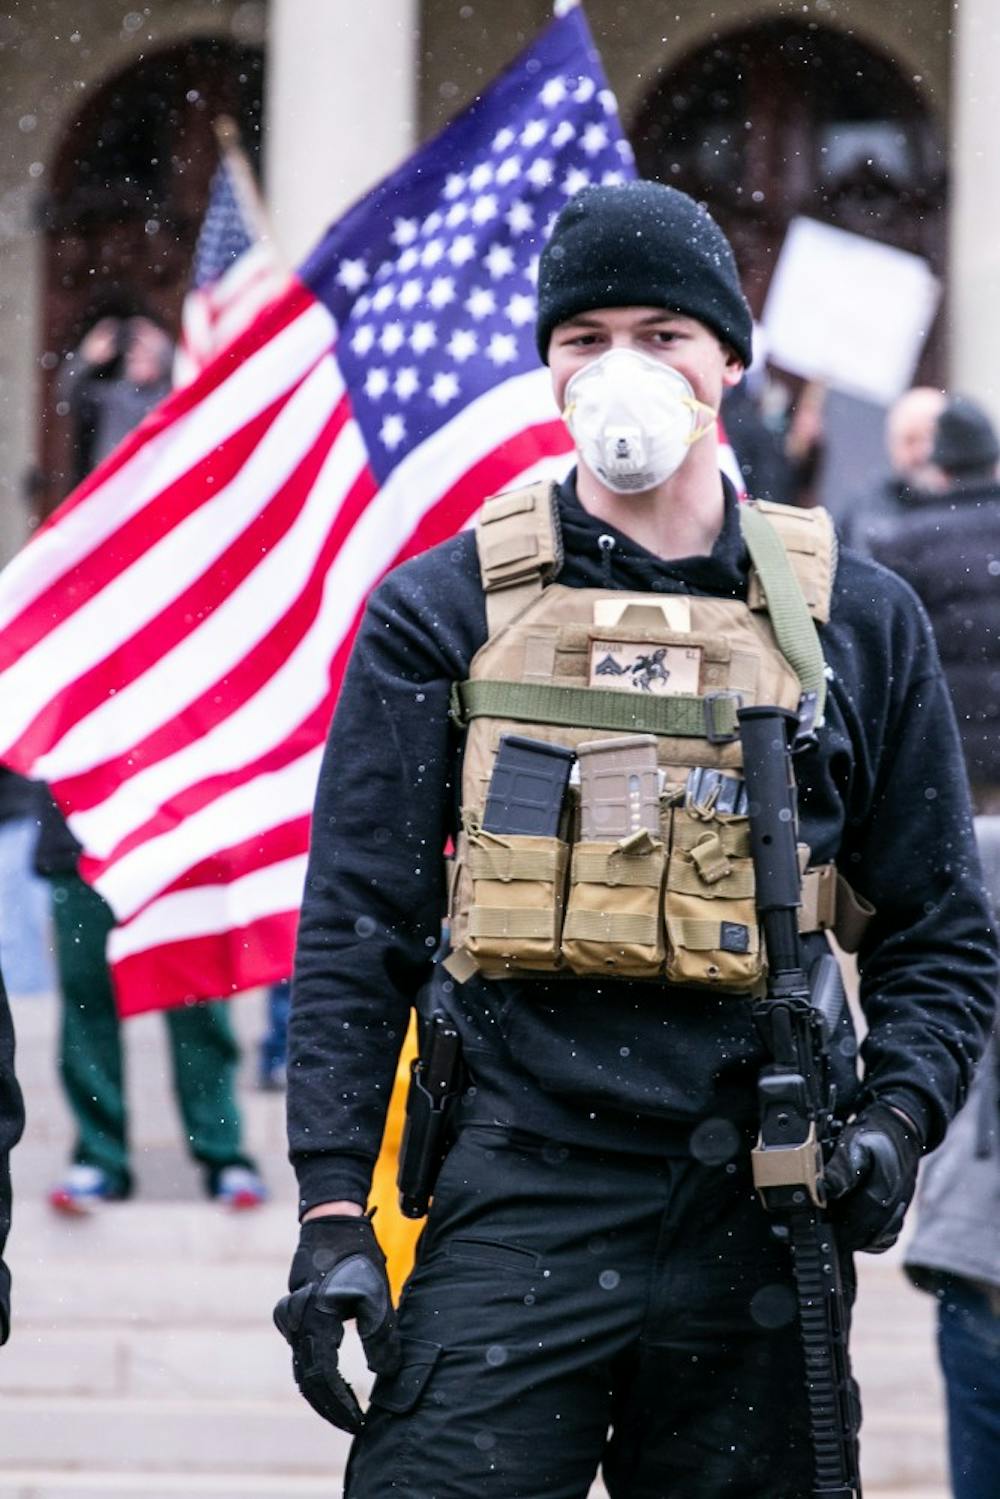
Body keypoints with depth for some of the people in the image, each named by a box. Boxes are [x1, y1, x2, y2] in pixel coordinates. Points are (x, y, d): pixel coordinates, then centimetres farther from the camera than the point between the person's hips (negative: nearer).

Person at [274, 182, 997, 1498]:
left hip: (758, 1222, 2)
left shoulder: (858, 624, 11)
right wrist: (331, 1207, -5)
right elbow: (356, 929, 4)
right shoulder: (444, 613, 6)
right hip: (516, 1204, -2)